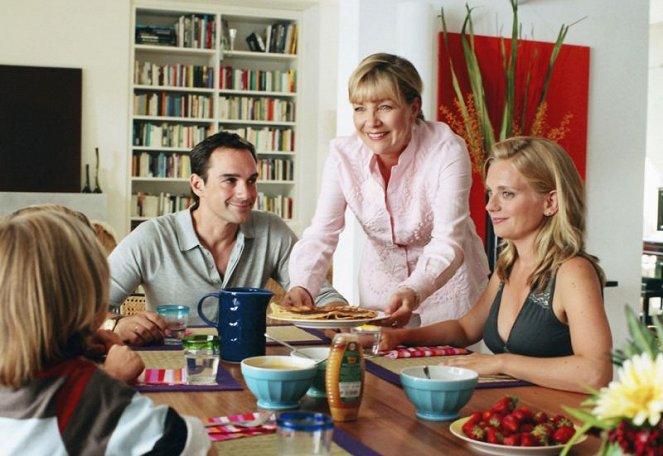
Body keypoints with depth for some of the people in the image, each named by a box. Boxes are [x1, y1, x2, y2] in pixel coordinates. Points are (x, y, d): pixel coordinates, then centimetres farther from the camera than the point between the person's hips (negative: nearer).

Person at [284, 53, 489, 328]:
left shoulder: (447, 150, -23)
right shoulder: (344, 153, -14)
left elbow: (448, 242, -30)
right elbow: (321, 234, -18)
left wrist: (413, 292, -48)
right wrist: (302, 286, -37)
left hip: (447, 283, -2)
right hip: (381, 282, 3)